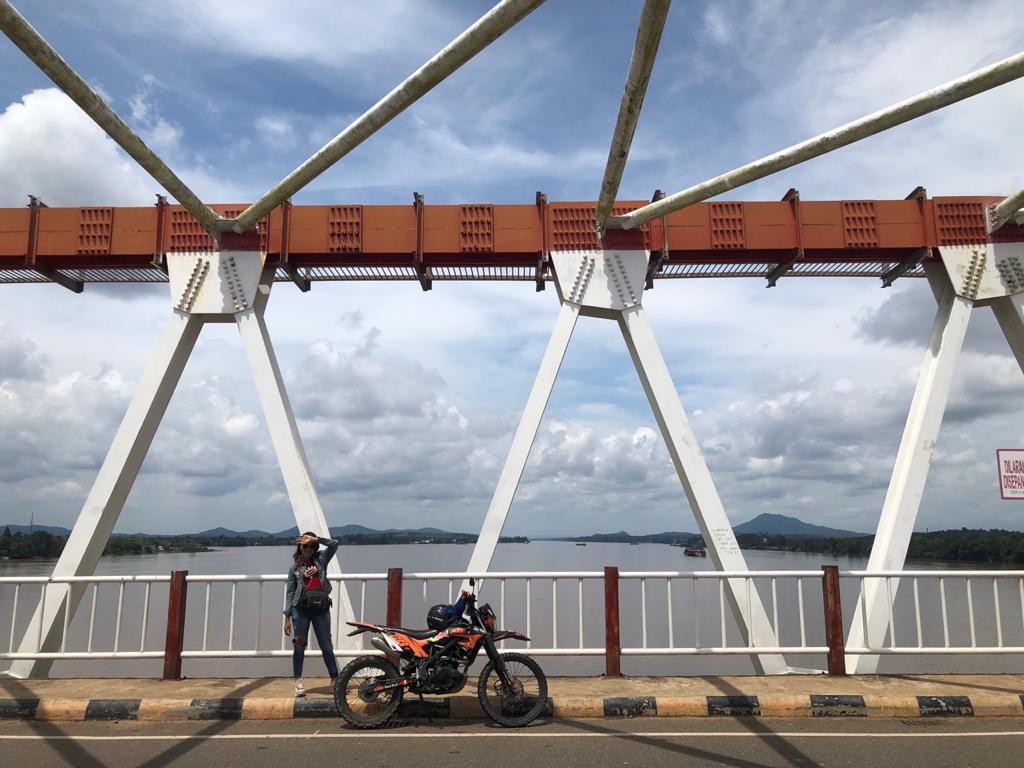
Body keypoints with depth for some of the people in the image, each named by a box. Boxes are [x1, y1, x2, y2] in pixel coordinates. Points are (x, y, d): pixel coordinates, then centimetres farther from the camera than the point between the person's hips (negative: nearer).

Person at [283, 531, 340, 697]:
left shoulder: (321, 558, 9)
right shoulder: (295, 566, 9)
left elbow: (334, 544, -5)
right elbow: (290, 592, 7)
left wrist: (316, 539, -10)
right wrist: (287, 617, 3)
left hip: (321, 608, 0)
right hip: (300, 610, 0)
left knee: (326, 646, 4)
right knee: (299, 645, 5)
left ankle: (335, 679, 10)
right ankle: (298, 681, 16)